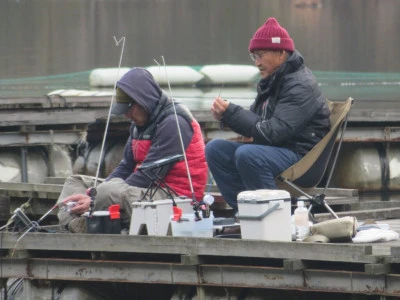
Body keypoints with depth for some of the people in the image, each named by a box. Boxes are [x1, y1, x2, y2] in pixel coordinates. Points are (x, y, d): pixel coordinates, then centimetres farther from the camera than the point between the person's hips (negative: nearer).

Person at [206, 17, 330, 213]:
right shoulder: (271, 81, 13)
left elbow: (273, 132, -23)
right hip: (273, 150, 10)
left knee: (247, 155, -32)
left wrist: (231, 113, -22)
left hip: (302, 156, -9)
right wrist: (225, 115, -4)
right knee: (215, 149, -1)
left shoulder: (300, 86, -15)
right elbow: (257, 121, 16)